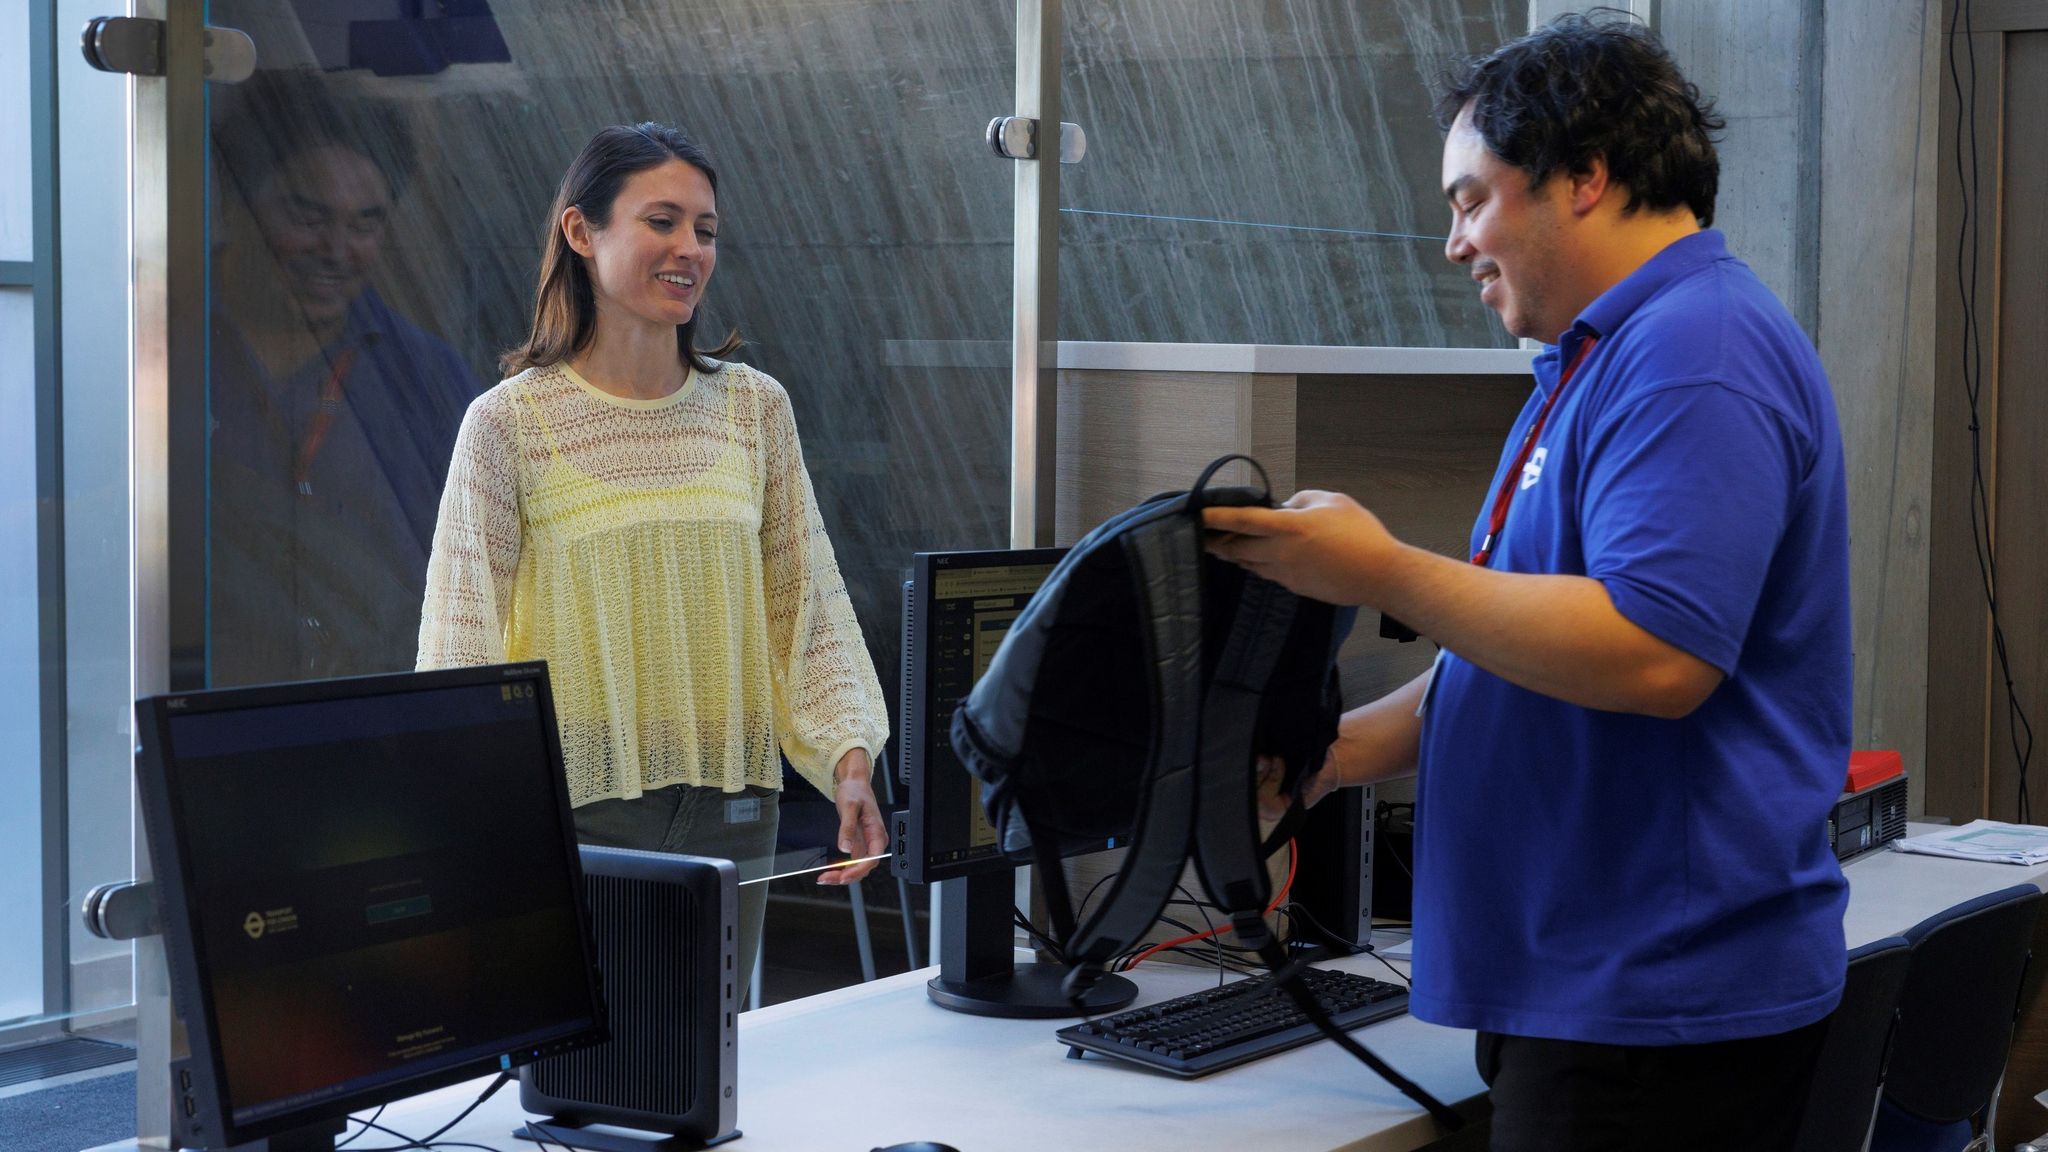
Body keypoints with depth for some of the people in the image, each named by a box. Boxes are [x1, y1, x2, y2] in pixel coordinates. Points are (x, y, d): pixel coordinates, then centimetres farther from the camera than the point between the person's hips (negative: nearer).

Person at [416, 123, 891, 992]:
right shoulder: (510, 424, -4)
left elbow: (810, 610, 7)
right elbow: (462, 644, -6)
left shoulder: (755, 409, 7)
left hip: (728, 816, 3)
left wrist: (850, 757, -7)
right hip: (572, 814, -3)